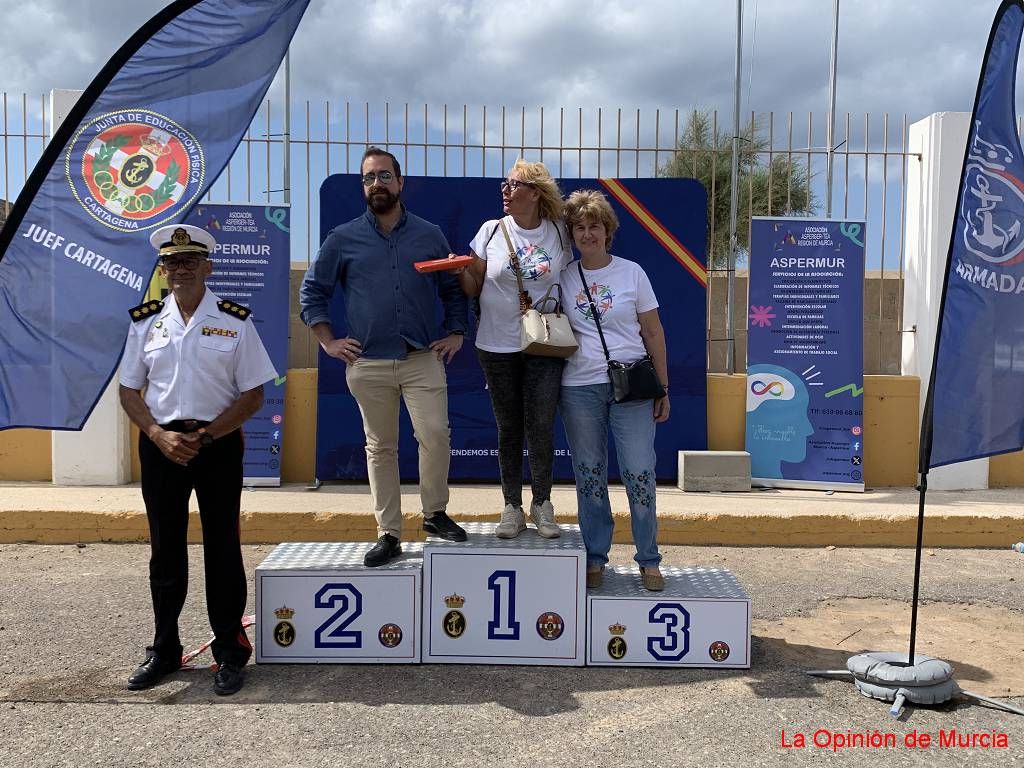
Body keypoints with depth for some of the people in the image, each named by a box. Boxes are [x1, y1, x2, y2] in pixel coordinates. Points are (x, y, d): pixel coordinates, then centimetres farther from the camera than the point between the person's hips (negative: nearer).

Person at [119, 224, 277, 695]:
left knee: (222, 548, 4)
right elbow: (129, 391, 8)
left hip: (218, 444, -2)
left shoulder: (235, 322, -1)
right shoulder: (145, 322, 6)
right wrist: (159, 435, -9)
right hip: (161, 444, 3)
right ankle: (164, 651, 26)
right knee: (165, 549, 11)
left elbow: (253, 395, -3)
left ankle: (229, 653, 16)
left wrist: (204, 436, -13)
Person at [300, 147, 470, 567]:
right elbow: (311, 291, 11)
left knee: (435, 435, -11)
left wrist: (455, 334, 6)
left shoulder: (430, 235, 7)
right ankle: (388, 534, 14)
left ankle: (435, 514, 11)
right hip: (368, 363, 0)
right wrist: (329, 342, 3)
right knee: (380, 448, 6)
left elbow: (454, 290, 16)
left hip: (423, 359, 0)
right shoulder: (343, 239, 5)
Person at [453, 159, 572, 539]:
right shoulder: (492, 230, 1)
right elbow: (473, 288, 4)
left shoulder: (558, 234, 3)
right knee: (509, 429, 6)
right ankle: (512, 508, 18)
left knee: (541, 427, -4)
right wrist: (460, 271, -16)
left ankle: (542, 504, 14)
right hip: (498, 347, 1)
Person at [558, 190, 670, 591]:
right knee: (589, 475, 8)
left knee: (639, 474, -2)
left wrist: (663, 388, 5)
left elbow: (653, 333, 6)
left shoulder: (632, 272, 4)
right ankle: (594, 558, 20)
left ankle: (649, 560, 13)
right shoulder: (562, 278, 6)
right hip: (579, 389, 1)